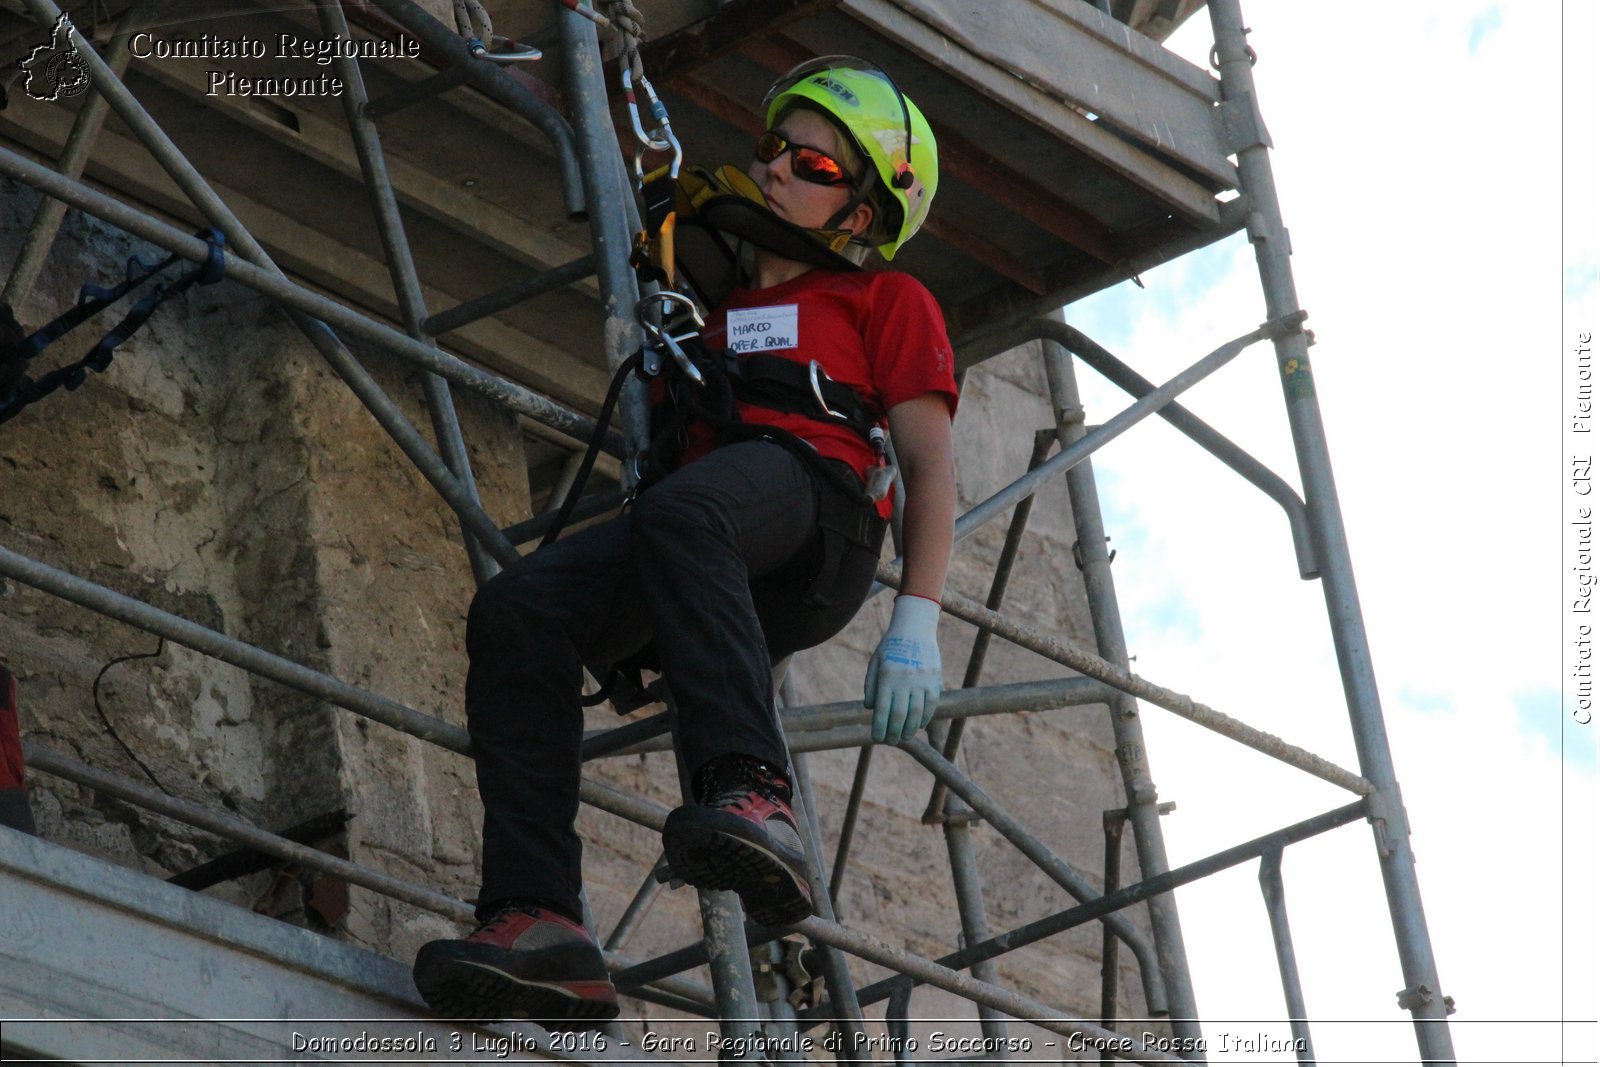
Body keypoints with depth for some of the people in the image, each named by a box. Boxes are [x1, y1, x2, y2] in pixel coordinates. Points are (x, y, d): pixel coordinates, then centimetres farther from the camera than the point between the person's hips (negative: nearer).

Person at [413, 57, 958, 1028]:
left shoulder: (886, 300, 24)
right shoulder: (715, 302, 40)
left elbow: (931, 461, 11)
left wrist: (918, 625, -2)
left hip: (815, 495, -5)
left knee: (680, 514, -41)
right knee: (517, 610, -26)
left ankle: (754, 799, -60)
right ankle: (540, 920, -41)